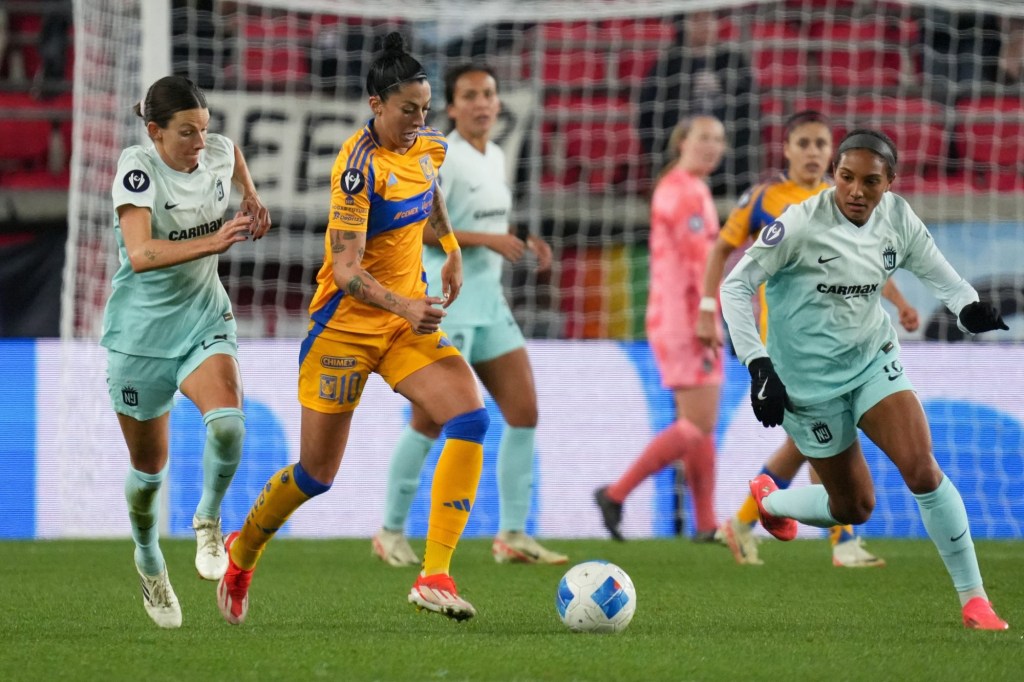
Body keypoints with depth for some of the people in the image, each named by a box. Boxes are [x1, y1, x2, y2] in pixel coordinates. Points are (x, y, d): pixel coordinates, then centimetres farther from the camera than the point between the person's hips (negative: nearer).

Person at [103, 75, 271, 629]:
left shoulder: (218, 152, -6)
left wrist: (250, 197, 3)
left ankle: (208, 521, -1)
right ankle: (149, 561, 38)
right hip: (141, 328, -3)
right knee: (149, 468, 9)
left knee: (227, 421, -27)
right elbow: (139, 253, -34)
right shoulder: (138, 167, -21)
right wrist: (211, 242, -44)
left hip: (204, 320, 3)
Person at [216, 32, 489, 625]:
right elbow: (346, 271, -27)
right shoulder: (360, 165, -23)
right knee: (317, 474, 3)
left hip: (410, 316, 6)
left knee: (470, 416, -20)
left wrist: (451, 248, 17)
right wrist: (405, 307, -41)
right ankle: (242, 552, 35)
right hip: (347, 324, -6)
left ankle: (435, 576, -22)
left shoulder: (430, 146, 0)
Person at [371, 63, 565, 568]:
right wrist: (488, 240, -23)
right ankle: (392, 532, 9)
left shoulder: (495, 157, 13)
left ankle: (512, 536, 6)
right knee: (429, 423, -4)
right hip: (446, 308, -8)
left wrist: (524, 244, 7)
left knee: (524, 412, 2)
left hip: (489, 302, 8)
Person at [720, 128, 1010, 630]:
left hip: (874, 361, 3)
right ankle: (768, 499, 39)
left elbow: (938, 275, 3)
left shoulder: (898, 218, -8)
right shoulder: (802, 224, -22)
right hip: (810, 380, -3)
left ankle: (974, 598, -5)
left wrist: (971, 310, -20)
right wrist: (759, 365, -23)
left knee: (922, 470, -16)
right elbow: (735, 285, -17)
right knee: (854, 508, 6)